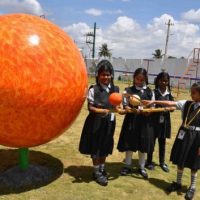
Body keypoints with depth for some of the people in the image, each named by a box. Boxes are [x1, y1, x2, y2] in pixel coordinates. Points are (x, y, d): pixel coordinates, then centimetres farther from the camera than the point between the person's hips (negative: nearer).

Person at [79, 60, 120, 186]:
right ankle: (97, 172, 23)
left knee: (105, 147, 16)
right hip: (96, 122, -4)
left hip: (109, 122, 5)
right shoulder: (94, 89, -11)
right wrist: (100, 111, -28)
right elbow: (90, 107, -12)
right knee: (96, 147, 7)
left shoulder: (115, 89, 3)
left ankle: (102, 169, 35)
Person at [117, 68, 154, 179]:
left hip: (145, 121, 2)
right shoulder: (129, 90, -3)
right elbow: (126, 106, -6)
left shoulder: (149, 92, 4)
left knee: (143, 145, 11)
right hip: (131, 120, -2)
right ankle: (128, 166, 25)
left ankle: (142, 167, 28)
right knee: (130, 144, 8)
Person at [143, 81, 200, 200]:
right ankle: (178, 183, 35)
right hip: (184, 134, 4)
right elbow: (170, 103, -4)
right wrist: (154, 102, -11)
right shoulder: (186, 104, 0)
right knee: (180, 160, 15)